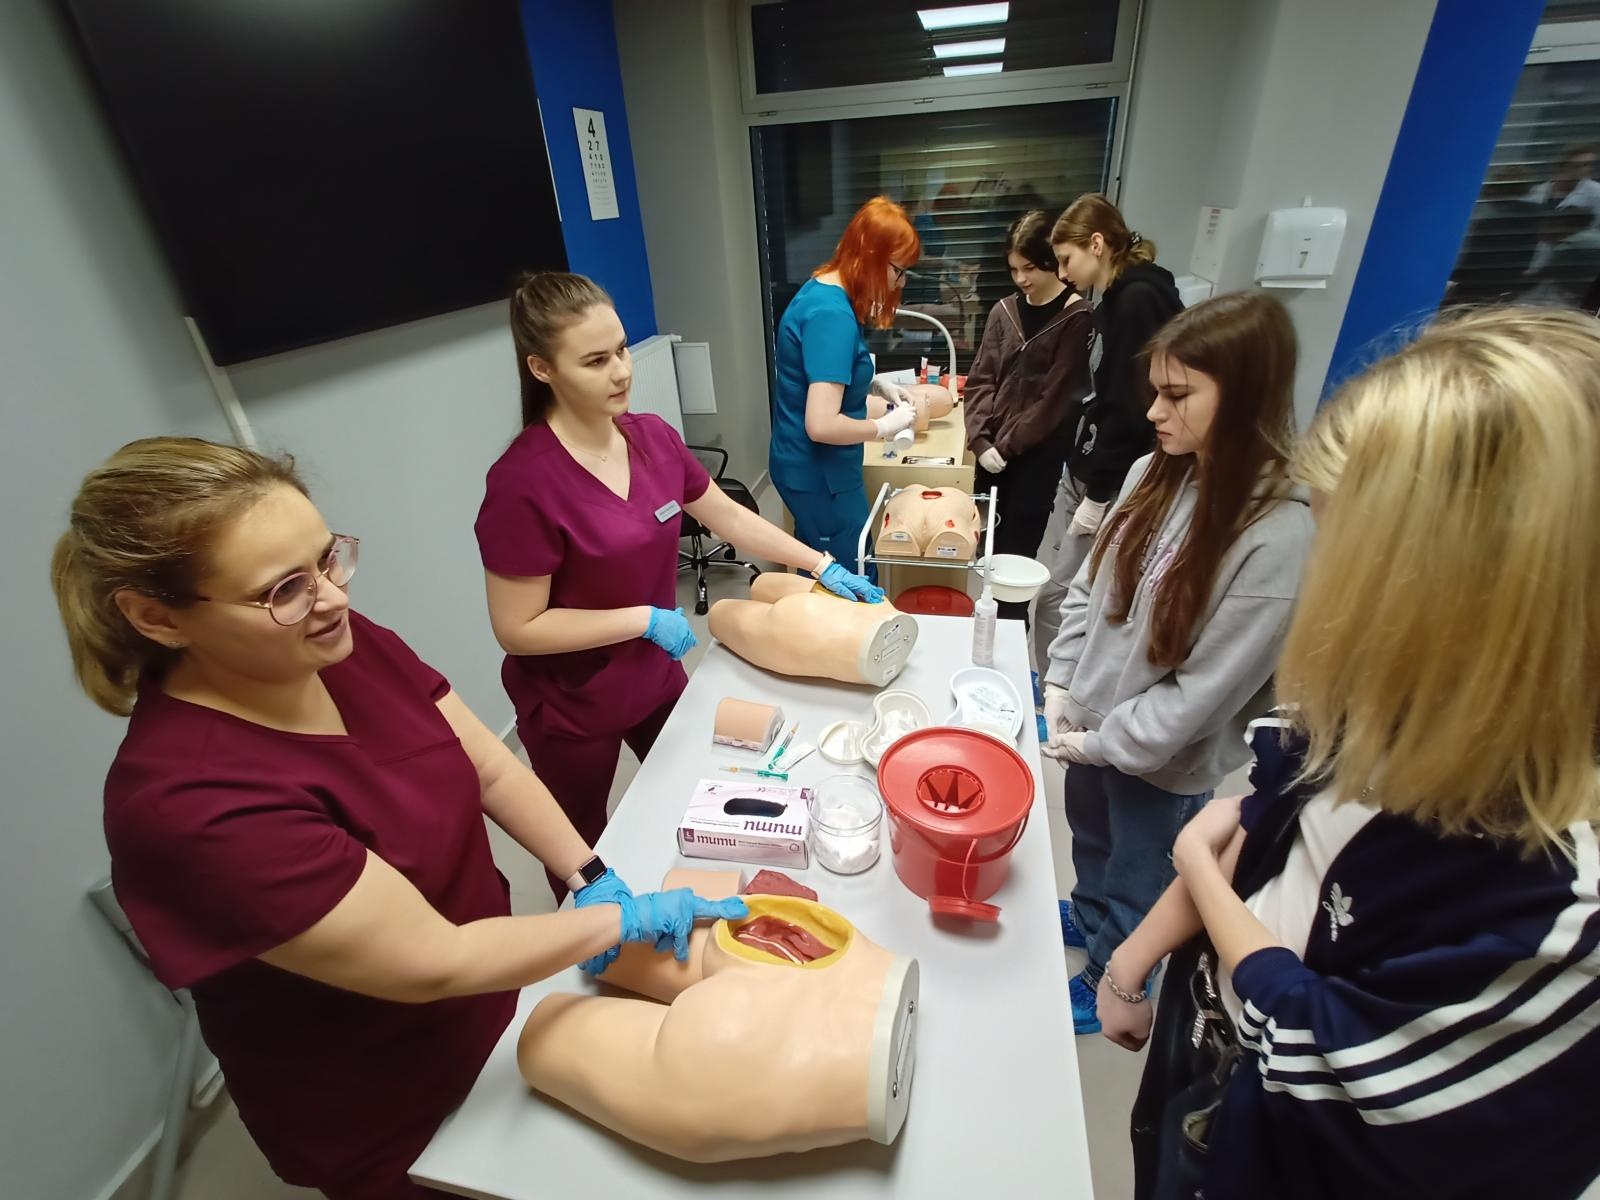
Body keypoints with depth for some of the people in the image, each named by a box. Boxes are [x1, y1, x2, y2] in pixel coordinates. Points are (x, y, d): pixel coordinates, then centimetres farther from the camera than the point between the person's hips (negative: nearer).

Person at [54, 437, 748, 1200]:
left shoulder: (344, 645, -14)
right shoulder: (189, 801, -34)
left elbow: (491, 769, -7)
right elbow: (437, 963, -30)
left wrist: (592, 878, -16)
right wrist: (627, 918, -22)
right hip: (386, 1123, -5)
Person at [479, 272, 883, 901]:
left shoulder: (652, 437, -7)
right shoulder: (524, 480, -27)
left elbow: (729, 517, 4)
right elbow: (518, 629, -23)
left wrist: (822, 565, -1)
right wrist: (647, 619, -24)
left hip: (656, 679, 6)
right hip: (571, 710, -6)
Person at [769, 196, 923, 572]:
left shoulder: (821, 290, 6)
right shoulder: (831, 314, -24)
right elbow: (822, 425, -31)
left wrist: (875, 383, 7)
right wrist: (885, 426, -15)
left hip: (808, 467, 10)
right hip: (819, 474, -10)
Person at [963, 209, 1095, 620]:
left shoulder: (1076, 318, -4)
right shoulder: (1003, 312, 10)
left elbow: (1057, 396, -9)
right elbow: (980, 381, 5)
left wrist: (1008, 444, -12)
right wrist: (981, 441, -8)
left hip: (1040, 456, -4)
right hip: (993, 453, 5)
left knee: (1015, 554, -4)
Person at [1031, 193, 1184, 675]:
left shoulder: (1141, 299, -15)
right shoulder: (1115, 300, 15)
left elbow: (1134, 408, -20)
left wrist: (1099, 496, -17)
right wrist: (1081, 479, 14)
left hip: (1113, 485, -9)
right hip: (1083, 470, 9)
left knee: (1058, 596, -5)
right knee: (1045, 589, 13)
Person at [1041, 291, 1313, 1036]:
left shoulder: (1281, 532, -27)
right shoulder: (1154, 475, -7)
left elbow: (1208, 686, -23)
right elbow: (1090, 585, 1)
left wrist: (1103, 741, -16)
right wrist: (1061, 686, -4)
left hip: (1163, 756, -6)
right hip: (1089, 724, 6)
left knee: (1137, 879, 21)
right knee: (1089, 837, 30)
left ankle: (1112, 979, 48)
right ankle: (1087, 918, 60)